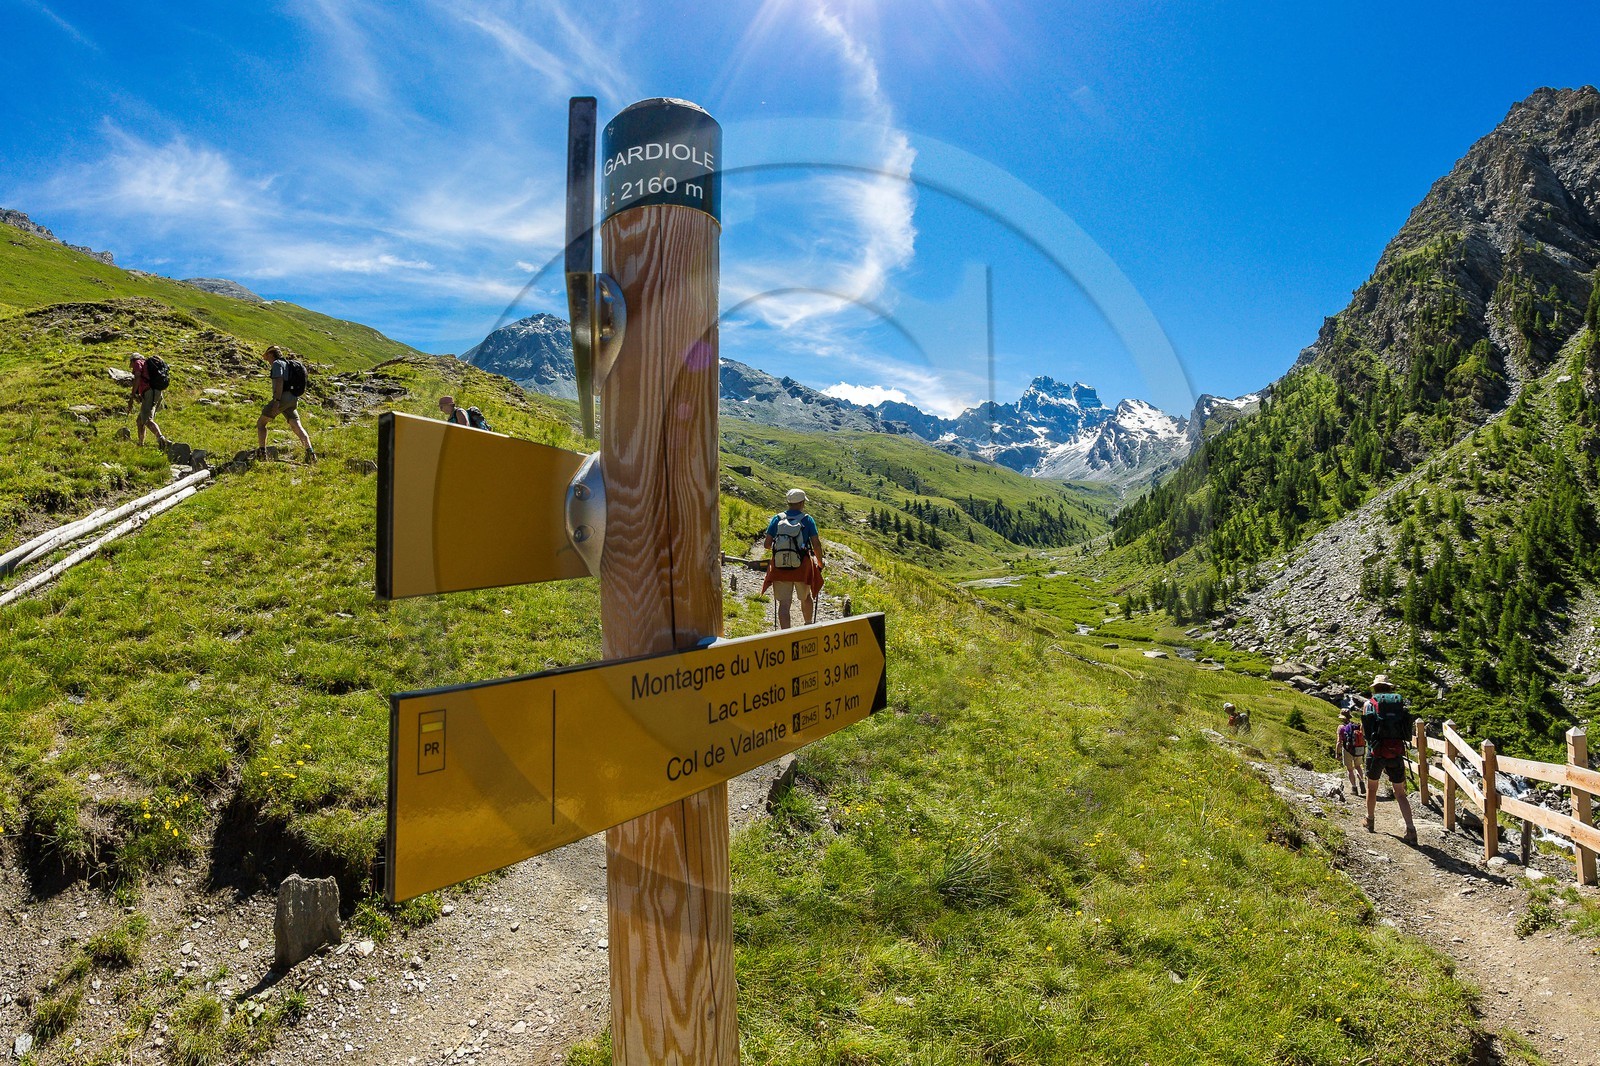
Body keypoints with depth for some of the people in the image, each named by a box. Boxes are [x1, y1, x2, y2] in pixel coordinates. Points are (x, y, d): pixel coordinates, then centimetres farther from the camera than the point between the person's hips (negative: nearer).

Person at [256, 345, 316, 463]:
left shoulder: (277, 363, -3)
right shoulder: (289, 364, 24)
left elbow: (279, 382, -17)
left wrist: (276, 401, -23)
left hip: (282, 398, -8)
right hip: (293, 400, 8)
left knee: (261, 422, 5)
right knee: (297, 427, -3)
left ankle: (261, 452, -1)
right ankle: (310, 451, -19)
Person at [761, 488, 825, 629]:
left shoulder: (777, 519, 0)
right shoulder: (807, 520, -4)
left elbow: (767, 544, -2)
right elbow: (816, 545, -8)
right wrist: (820, 562, 9)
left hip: (780, 566, 0)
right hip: (802, 566, 0)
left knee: (784, 603, 1)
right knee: (806, 598, 23)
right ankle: (809, 627, 40)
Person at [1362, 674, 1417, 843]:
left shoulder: (1370, 703, 0)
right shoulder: (1400, 702, 7)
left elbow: (1363, 730, 4)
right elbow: (1406, 729, 11)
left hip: (1376, 752, -2)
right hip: (1396, 752, 2)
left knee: (1371, 787, 18)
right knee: (1400, 793, 9)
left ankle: (1370, 821, 30)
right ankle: (1411, 829, -4)